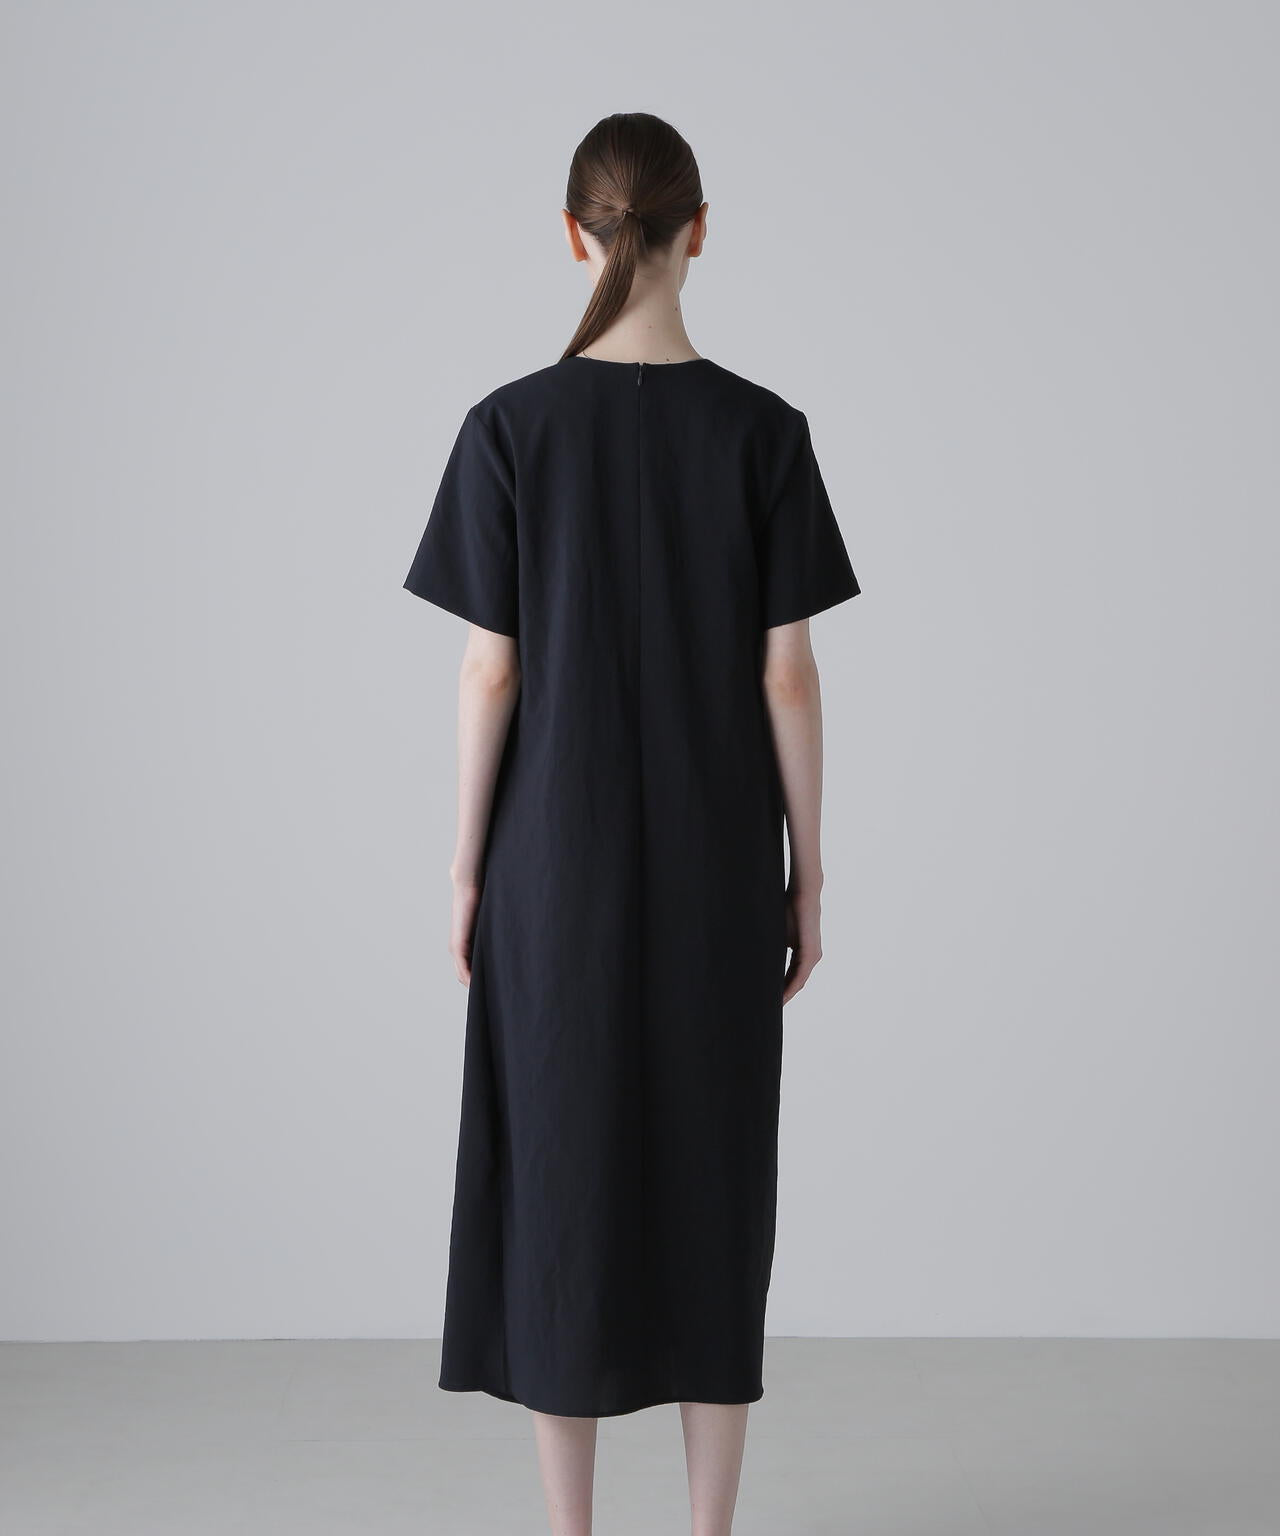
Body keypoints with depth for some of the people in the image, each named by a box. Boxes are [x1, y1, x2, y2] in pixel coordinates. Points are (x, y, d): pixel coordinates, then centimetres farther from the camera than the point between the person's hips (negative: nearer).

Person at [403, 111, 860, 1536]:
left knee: (557, 1175, 9)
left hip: (556, 857, -1)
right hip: (717, 868, 1)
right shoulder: (763, 431, -5)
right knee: (713, 1179, 11)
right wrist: (806, 872, 4)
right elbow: (787, 678, -5)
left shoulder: (510, 428, -7)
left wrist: (467, 866, 3)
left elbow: (490, 673, -6)